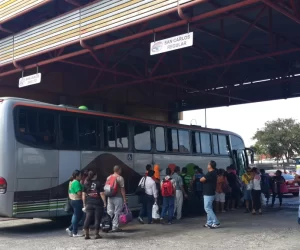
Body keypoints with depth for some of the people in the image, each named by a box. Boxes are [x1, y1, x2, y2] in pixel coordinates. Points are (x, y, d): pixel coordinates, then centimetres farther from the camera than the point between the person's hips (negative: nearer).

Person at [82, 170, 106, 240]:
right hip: (98, 204, -3)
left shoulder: (86, 184, 6)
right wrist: (104, 202, 0)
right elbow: (102, 194, -8)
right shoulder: (98, 183, -5)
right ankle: (97, 234, 8)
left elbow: (83, 195, 6)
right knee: (97, 219, 4)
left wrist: (84, 204, 14)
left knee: (88, 218, 6)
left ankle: (86, 234, 4)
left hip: (89, 204, 3)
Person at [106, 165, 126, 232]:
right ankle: (115, 227, 4)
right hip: (118, 197, -6)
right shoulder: (120, 178, -9)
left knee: (109, 212, 12)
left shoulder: (109, 177, 9)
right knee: (117, 212, 1)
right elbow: (122, 189, -12)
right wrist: (124, 198, -8)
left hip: (110, 197, 6)